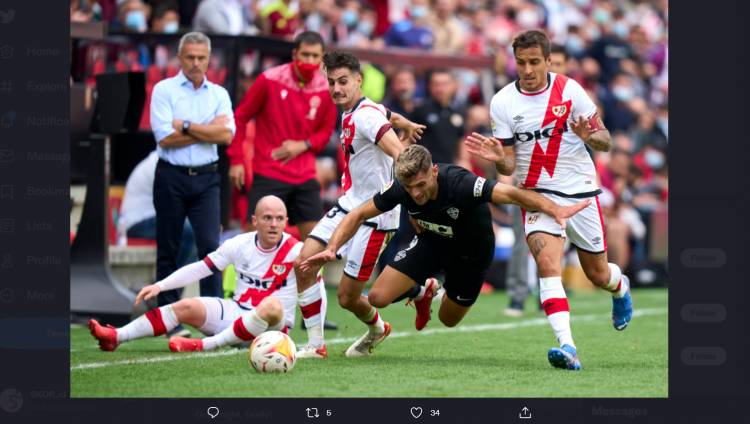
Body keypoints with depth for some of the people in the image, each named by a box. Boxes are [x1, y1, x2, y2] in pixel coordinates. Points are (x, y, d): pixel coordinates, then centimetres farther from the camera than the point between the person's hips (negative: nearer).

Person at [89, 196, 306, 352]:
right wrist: (159, 286, -5)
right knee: (188, 307, -15)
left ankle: (205, 344, -40)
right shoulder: (240, 244, 1)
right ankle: (115, 337, -18)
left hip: (273, 324, -4)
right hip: (237, 312, 4)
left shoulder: (294, 250, -9)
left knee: (271, 306, -39)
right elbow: (200, 268, 2)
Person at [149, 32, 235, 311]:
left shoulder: (219, 94, 9)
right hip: (171, 176, -2)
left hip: (205, 178, 2)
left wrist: (186, 126, -10)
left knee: (210, 245, -9)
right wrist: (208, 130, -6)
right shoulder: (164, 90, 0)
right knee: (167, 249, 4)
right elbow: (165, 138, -12)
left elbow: (226, 135, -6)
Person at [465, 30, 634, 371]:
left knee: (598, 274, 12)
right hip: (538, 194, 0)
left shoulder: (569, 90, -7)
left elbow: (605, 140, -1)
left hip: (581, 191, 0)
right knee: (546, 262, -25)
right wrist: (498, 158, -26)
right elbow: (509, 166, -3)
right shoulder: (502, 103, -5)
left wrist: (589, 136, -24)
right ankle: (567, 346, -31)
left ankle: (620, 287, 51)